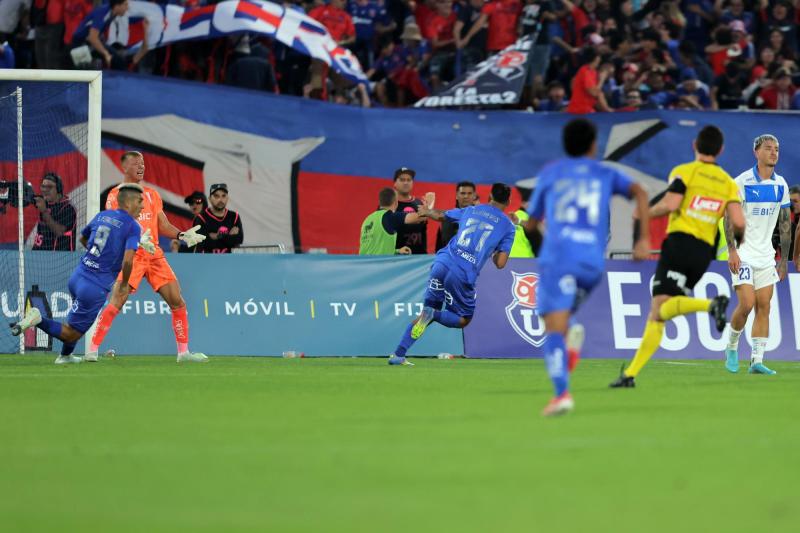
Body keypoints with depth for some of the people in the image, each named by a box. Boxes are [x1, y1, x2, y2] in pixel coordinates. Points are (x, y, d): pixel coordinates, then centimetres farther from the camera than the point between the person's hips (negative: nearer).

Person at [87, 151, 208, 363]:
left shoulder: (152, 194, 18)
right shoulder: (116, 195, 1)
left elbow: (163, 226, 19)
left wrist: (182, 235, 1)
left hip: (154, 255, 6)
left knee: (177, 301, 0)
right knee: (116, 303, -16)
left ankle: (184, 352, 8)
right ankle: (92, 350, -10)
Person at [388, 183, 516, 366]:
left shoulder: (471, 210, 19)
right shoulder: (507, 226, 7)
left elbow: (439, 215, 35)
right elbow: (500, 263, 1)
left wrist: (426, 212, 57)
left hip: (442, 263, 4)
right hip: (465, 274, -4)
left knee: (430, 308, 17)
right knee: (463, 319, 14)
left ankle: (398, 355, 6)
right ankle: (434, 315, -17)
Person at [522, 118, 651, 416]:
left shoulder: (549, 174, 17)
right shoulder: (606, 174, 19)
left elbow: (531, 224, 21)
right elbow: (638, 192, 0)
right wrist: (644, 238, -1)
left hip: (556, 256, -2)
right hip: (592, 261, 2)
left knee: (555, 329, -10)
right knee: (564, 314, 28)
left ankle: (562, 393, -28)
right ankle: (572, 333, -5)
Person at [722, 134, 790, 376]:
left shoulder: (781, 185, 7)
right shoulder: (741, 182, -8)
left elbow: (785, 222, 13)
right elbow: (729, 217, -9)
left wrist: (784, 259, 11)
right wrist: (732, 250, -18)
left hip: (766, 254, 5)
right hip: (743, 254, -5)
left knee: (764, 307, -1)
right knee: (746, 304, -13)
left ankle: (757, 360, 0)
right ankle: (732, 347, 11)